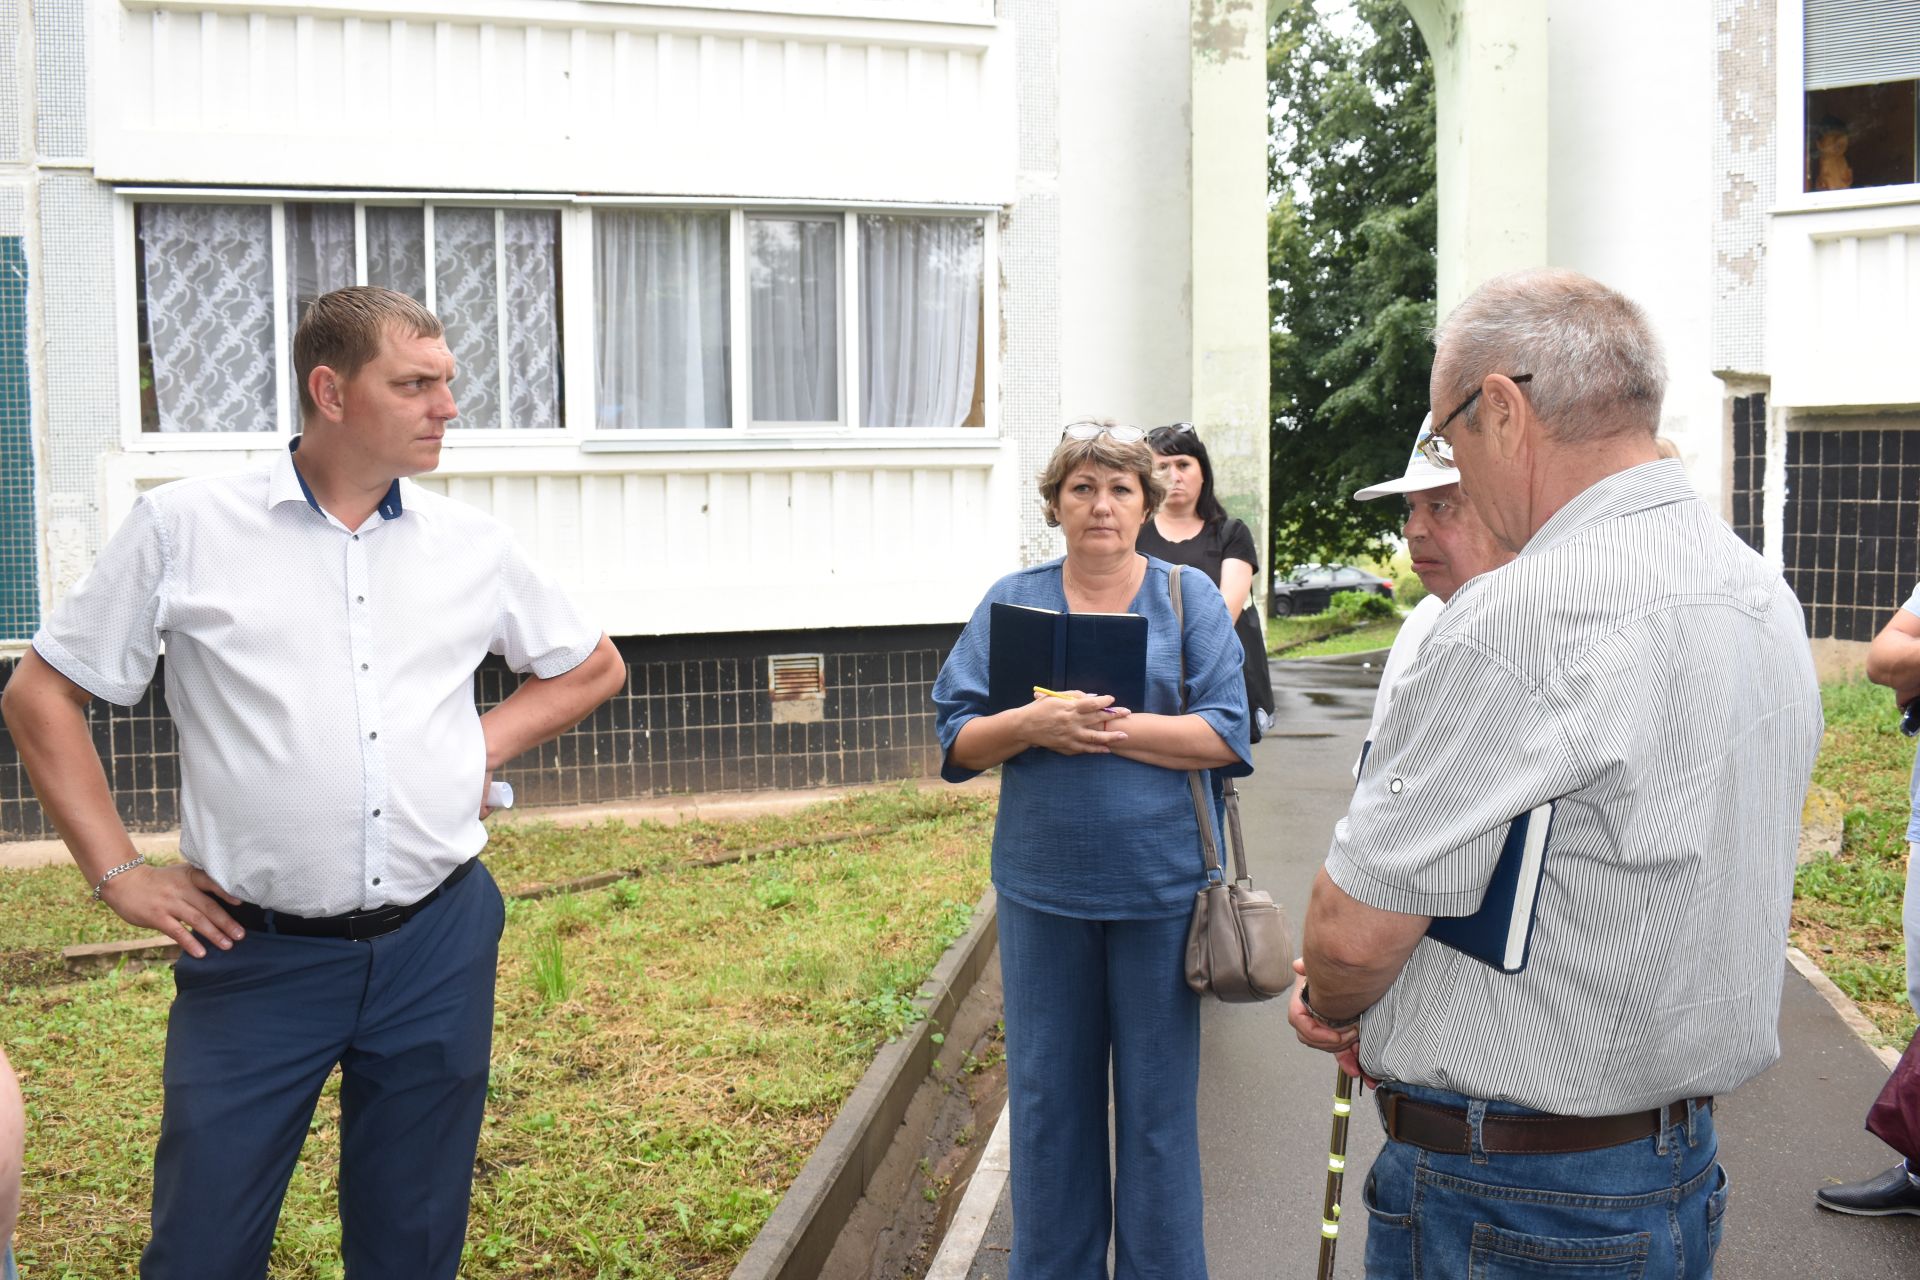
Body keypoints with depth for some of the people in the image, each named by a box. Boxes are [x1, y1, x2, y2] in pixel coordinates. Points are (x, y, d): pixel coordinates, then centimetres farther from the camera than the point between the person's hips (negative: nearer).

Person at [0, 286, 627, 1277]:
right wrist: (117, 874, -2)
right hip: (258, 956, -2)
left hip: (438, 943, 3)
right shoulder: (183, 527, -2)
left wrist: (487, 742, 4)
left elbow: (593, 667, 19)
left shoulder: (473, 544, 5)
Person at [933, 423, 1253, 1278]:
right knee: (1047, 1093, 12)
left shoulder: (1189, 595, 1)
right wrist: (1033, 724, -18)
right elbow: (959, 739, 1)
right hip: (1041, 885, 2)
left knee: (1158, 1098, 8)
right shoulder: (1011, 600, 5)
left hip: (1161, 883, -1)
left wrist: (1110, 727, -17)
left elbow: (1227, 734, -8)